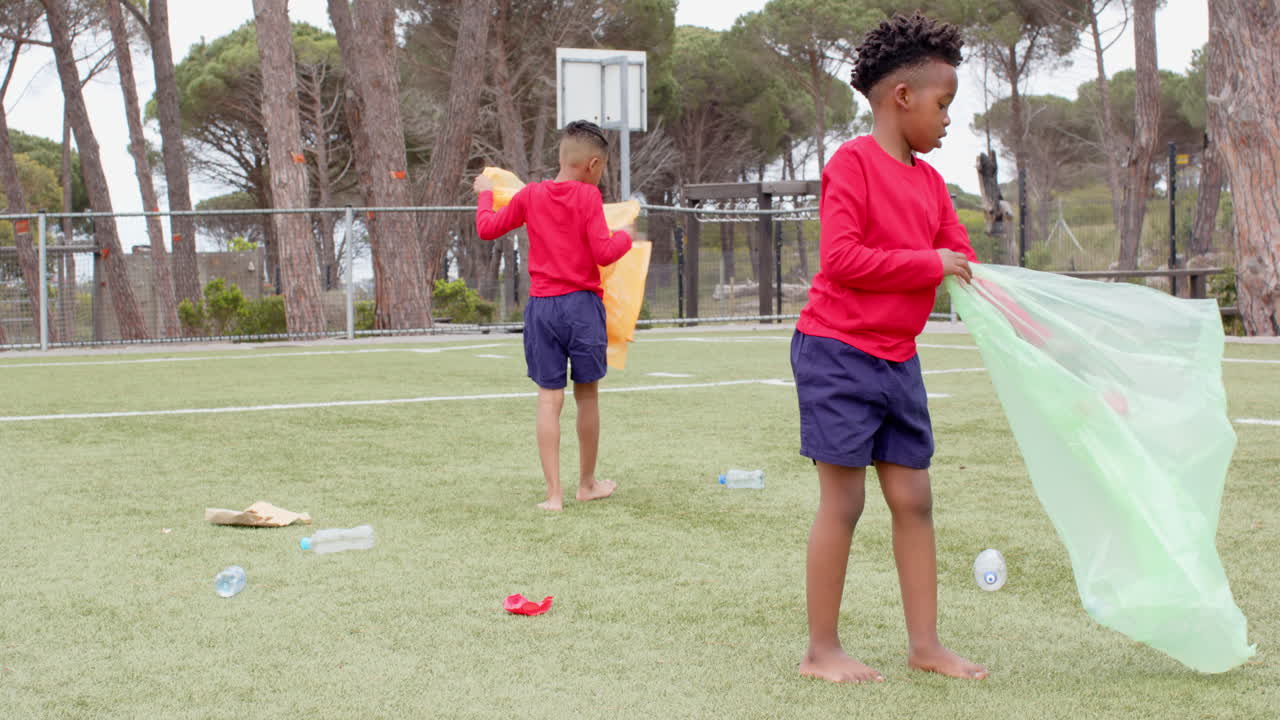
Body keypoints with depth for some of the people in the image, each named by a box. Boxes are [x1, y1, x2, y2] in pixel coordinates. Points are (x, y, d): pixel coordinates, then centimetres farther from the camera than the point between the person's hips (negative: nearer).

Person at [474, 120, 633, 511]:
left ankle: (553, 493, -5)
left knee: (549, 397, 1)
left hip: (541, 306, 3)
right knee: (587, 395, 12)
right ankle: (587, 483, 25)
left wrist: (485, 193, 32)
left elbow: (487, 228, 14)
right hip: (582, 305, -3)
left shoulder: (530, 195, 5)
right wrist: (625, 237, 8)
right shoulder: (588, 196, -7)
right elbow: (603, 252, -12)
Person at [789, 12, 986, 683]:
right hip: (837, 351, -7)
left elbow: (966, 269, 11)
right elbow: (841, 260, -19)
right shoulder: (853, 162, -10)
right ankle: (821, 651, 7)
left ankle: (925, 644, 17)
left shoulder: (931, 182, 12)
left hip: (897, 360, 7)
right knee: (842, 500, -3)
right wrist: (928, 264, -16)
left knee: (914, 500, 8)